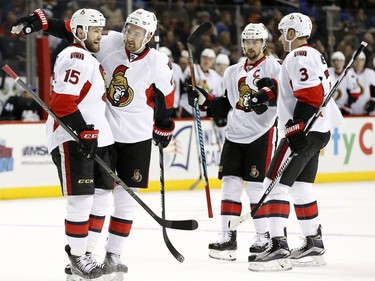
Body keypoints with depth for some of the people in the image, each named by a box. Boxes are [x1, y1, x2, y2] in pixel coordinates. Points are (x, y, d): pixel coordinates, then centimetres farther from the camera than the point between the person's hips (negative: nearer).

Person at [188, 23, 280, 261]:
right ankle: (227, 237, 4)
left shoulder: (274, 67, -1)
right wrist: (205, 100, 8)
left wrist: (270, 93, -33)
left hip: (261, 134, -6)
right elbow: (225, 107, 21)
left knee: (256, 186, -8)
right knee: (230, 184, 2)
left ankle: (265, 237, 2)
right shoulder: (233, 72, 20)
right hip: (235, 134, 6)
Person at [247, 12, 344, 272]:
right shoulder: (314, 55, 20)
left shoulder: (299, 56, -13)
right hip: (319, 131, 11)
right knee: (301, 188, 17)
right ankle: (314, 246, 22)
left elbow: (311, 95, -23)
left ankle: (279, 249, -19)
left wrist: (295, 129, -24)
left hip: (304, 132, -11)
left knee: (276, 184, -12)